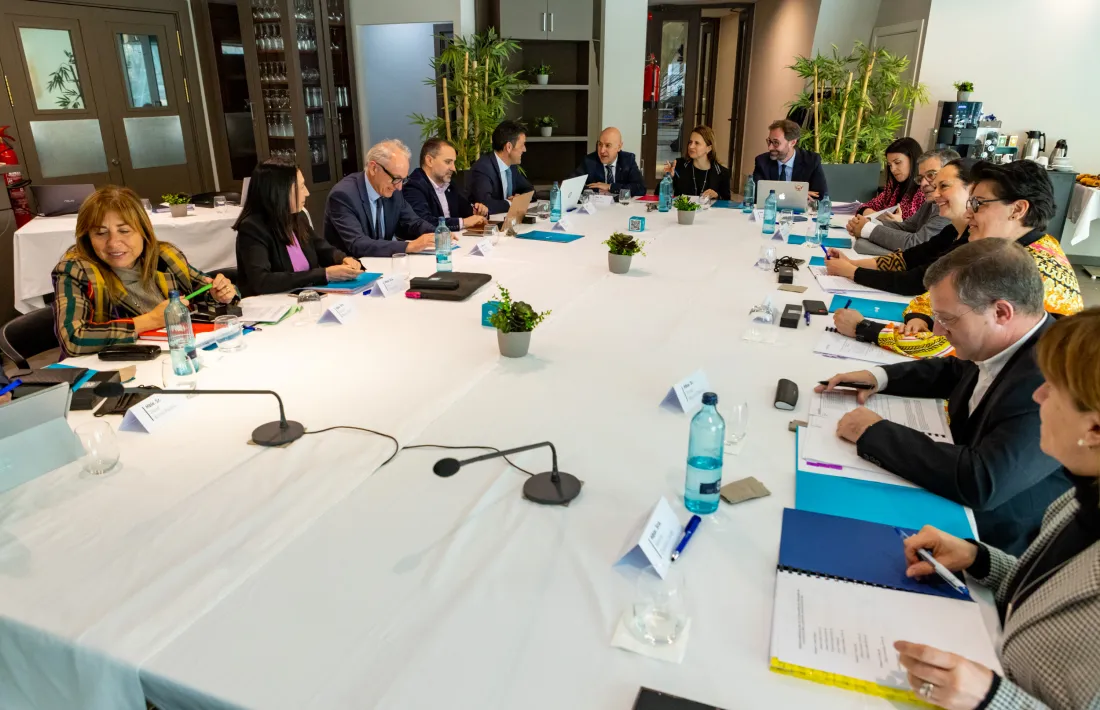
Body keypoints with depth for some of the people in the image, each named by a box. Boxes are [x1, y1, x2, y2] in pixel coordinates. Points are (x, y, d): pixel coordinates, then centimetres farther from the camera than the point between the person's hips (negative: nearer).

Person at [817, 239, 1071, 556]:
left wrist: (875, 433, -27)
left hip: (999, 548, -7)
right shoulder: (1001, 345, -7)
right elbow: (953, 372, 15)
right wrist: (880, 377, -1)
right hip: (965, 511, 7)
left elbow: (981, 483, -37)